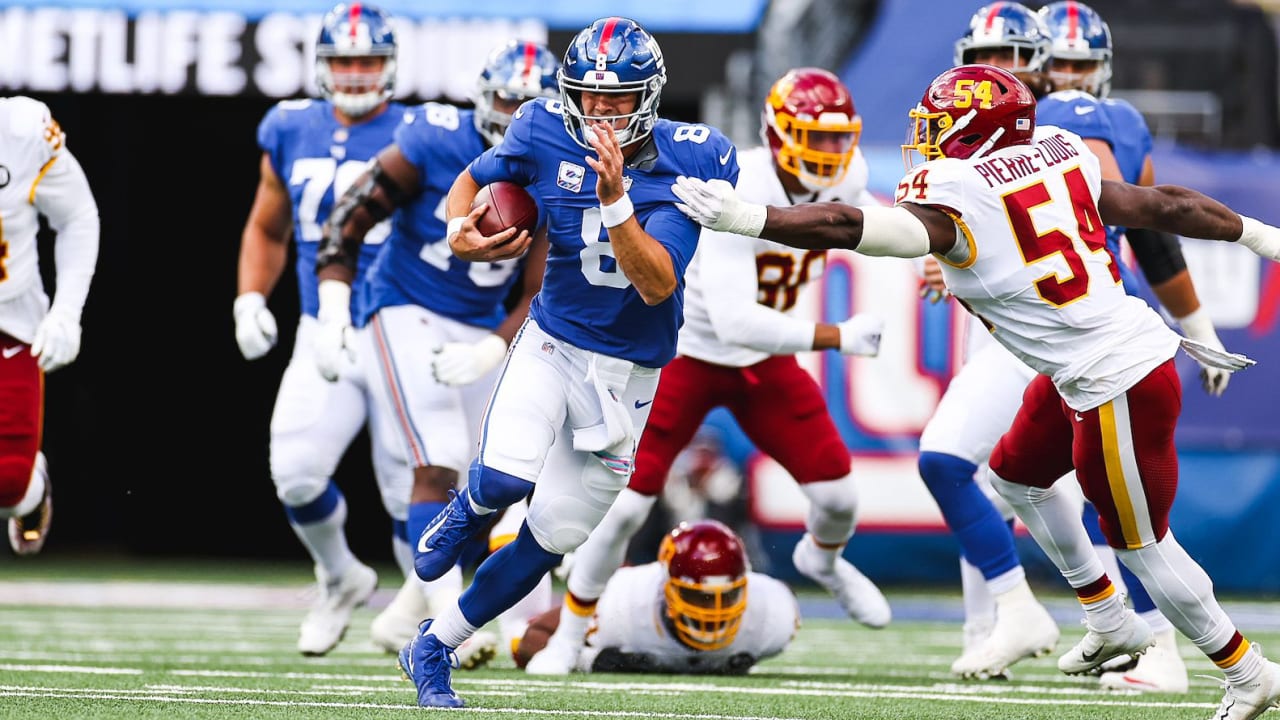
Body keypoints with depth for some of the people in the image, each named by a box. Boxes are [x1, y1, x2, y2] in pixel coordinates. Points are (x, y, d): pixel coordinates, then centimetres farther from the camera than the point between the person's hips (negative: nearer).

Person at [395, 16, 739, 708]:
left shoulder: (687, 164, -16)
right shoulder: (548, 136, -11)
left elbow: (657, 286, -24)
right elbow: (472, 179, 8)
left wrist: (615, 199, -35)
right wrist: (459, 230, -14)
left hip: (625, 375, 0)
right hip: (551, 343, 0)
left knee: (550, 539, 5)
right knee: (507, 476, -29)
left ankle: (433, 649, 24)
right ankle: (469, 511, 9)